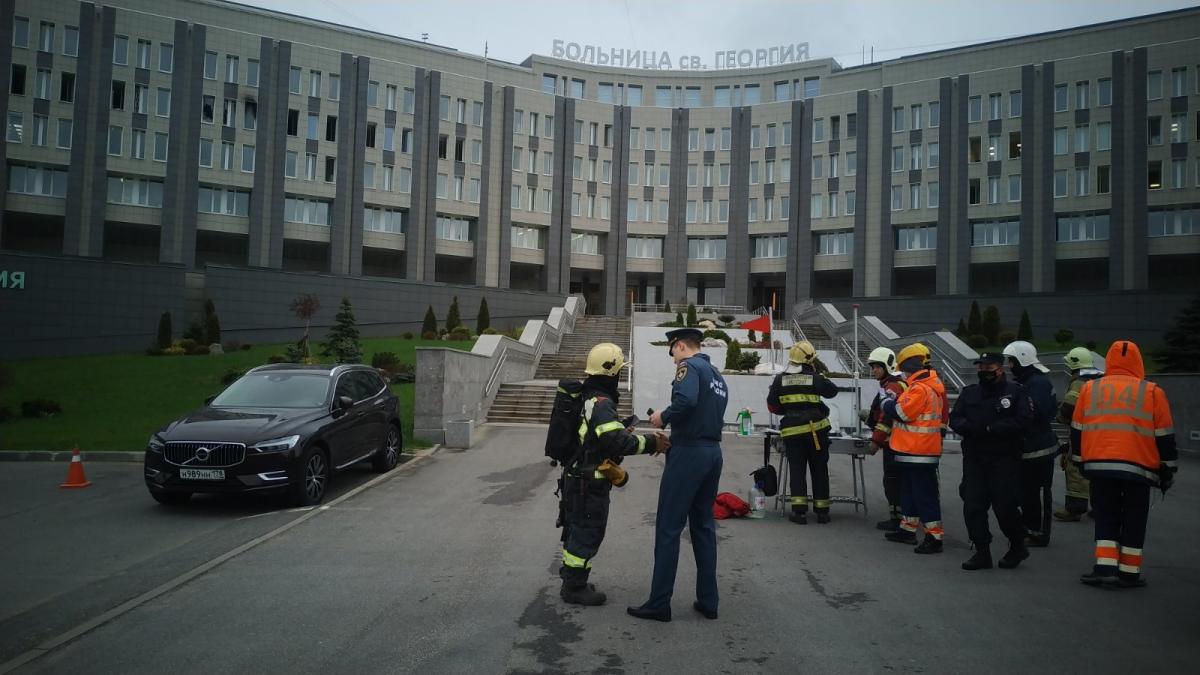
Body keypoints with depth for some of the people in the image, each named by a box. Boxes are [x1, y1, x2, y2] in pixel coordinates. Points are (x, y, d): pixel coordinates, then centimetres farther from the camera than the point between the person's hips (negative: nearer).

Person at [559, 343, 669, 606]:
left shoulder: (589, 397, 12)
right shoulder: (600, 403, -22)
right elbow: (617, 441, -31)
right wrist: (650, 443, -24)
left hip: (578, 478, 10)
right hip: (589, 483, -10)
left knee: (576, 530, 19)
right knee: (588, 534, 1)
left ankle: (571, 580, 32)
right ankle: (574, 587, 12)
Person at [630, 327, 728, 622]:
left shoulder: (690, 366, -8)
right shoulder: (717, 374, 19)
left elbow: (686, 400, -28)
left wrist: (663, 417, -11)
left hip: (689, 453, -9)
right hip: (713, 452, 9)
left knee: (668, 529, -2)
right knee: (704, 526, 14)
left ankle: (659, 603, 3)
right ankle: (708, 601, 18)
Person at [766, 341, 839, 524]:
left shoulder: (780, 379, 2)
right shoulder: (815, 378, -4)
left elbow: (772, 406, 6)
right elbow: (832, 391, 10)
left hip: (792, 431, 1)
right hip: (816, 429, -1)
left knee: (797, 470, 6)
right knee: (819, 470, 9)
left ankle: (799, 511, -1)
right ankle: (822, 511, 15)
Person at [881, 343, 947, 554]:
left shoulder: (920, 388, -20)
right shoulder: (930, 385, 14)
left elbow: (902, 413, -21)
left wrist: (887, 403, -4)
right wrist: (894, 402, 5)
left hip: (918, 452, -11)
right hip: (912, 451, 11)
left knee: (925, 494, -6)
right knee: (910, 492, 19)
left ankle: (934, 537, -2)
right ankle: (908, 529, 30)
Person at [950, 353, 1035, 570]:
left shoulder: (1016, 392, -1)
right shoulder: (969, 392, 13)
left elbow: (1023, 420, -14)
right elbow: (955, 419, 7)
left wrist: (991, 428, -18)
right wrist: (971, 428, -14)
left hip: (1004, 460, -5)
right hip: (974, 459, 5)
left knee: (1004, 507, -3)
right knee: (972, 507, 2)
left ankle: (1018, 546, 23)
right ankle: (982, 552, 13)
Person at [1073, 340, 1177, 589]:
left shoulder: (1089, 389, 5)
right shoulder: (1152, 392, 1)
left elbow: (1077, 431, 11)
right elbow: (1164, 438, 3)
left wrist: (1085, 458, 25)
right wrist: (1168, 472, 13)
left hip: (1099, 467, 1)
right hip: (1138, 468, -1)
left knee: (1105, 518, 13)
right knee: (1134, 522, 12)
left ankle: (1105, 567, 4)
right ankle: (1129, 573, 16)